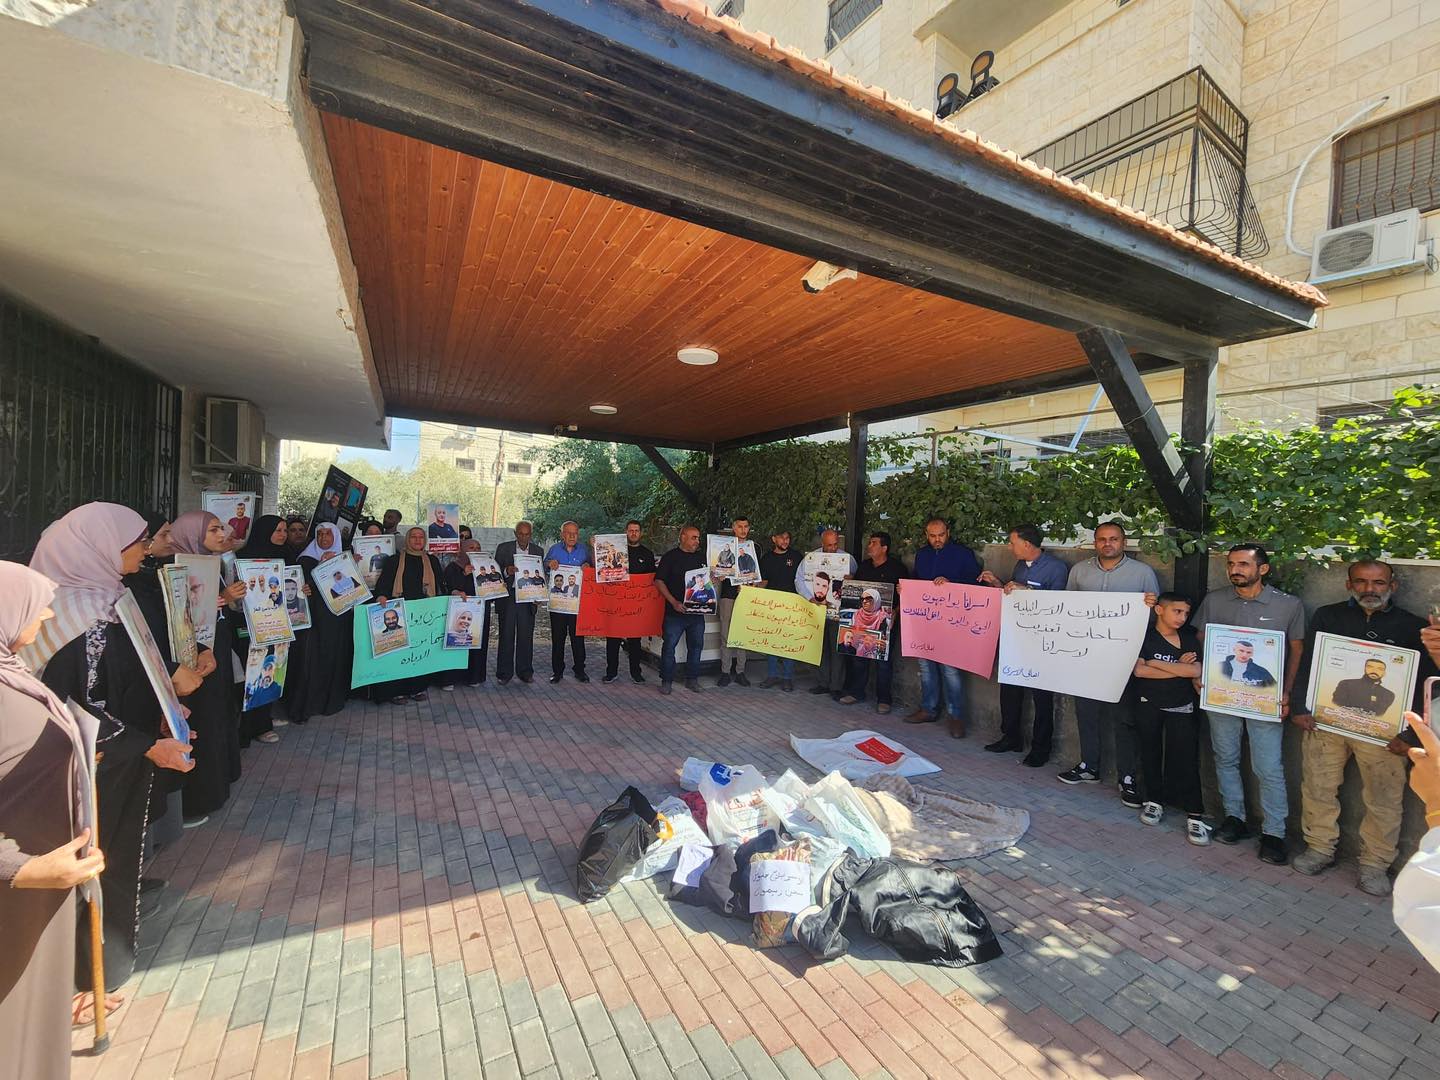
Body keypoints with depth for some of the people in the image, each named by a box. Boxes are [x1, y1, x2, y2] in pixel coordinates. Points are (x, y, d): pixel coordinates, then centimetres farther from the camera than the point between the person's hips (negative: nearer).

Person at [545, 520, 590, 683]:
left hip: (578, 599, 0)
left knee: (578, 635, 1)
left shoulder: (584, 550, 9)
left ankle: (579, 670, 11)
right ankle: (557, 670, 14)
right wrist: (549, 564, -14)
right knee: (557, 636, 4)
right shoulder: (554, 549, 9)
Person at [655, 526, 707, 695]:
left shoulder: (702, 557, 11)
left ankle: (692, 679, 23)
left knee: (696, 646, 10)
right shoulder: (670, 556, -1)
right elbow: (659, 581, -5)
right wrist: (674, 602, -13)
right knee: (669, 646, -1)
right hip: (675, 611, -4)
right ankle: (666, 681, 11)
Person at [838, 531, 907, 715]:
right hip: (862, 617, 5)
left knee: (884, 660, 1)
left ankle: (883, 699, 13)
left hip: (886, 620, -5)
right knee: (858, 654, 9)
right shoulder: (864, 566, 12)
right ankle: (856, 692, 22)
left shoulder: (897, 567, -4)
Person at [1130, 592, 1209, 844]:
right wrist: (1179, 669, -13)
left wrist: (1156, 663, -15)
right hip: (1149, 705, -1)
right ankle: (1153, 800, 25)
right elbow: (1139, 670, -17)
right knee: (1150, 753, 10)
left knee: (1186, 758, -1)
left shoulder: (1189, 639, 1)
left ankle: (1194, 815, 6)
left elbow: (1196, 671, -14)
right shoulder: (1144, 636, -5)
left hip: (1181, 707, 1)